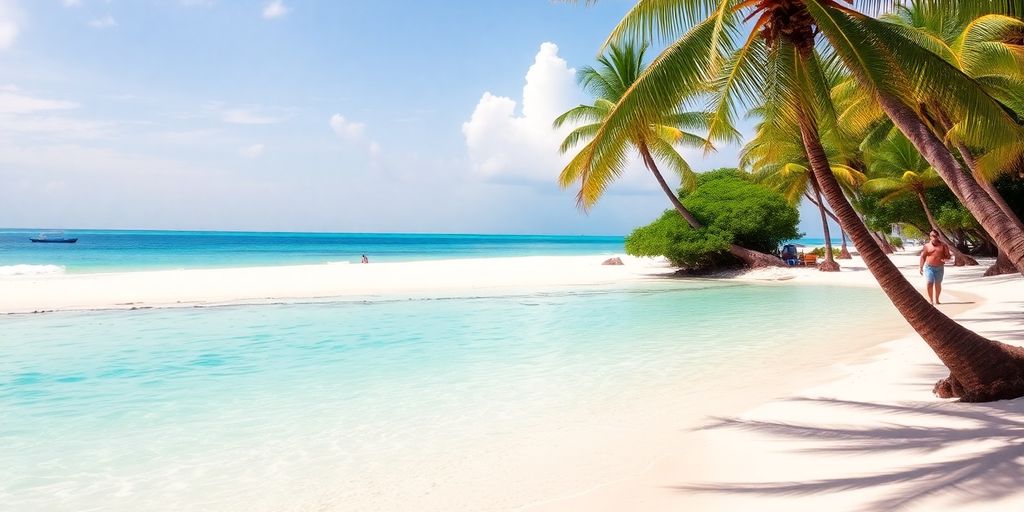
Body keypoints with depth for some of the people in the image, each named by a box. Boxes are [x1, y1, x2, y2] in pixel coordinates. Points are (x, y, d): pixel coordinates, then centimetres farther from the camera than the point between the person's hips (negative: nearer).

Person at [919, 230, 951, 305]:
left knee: (938, 284, 8)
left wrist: (945, 258, -21)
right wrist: (920, 267, -1)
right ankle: (931, 300, -2)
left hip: (939, 267, 1)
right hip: (929, 267, -1)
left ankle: (937, 300, 21)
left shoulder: (943, 245, 2)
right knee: (929, 283, -11)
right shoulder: (927, 246, 1)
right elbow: (923, 257, 3)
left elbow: (948, 256, 2)